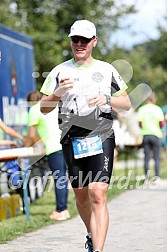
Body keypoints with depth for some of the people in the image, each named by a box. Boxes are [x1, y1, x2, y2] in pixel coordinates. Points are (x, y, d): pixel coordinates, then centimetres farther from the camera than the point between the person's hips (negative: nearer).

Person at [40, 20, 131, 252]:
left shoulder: (107, 70, 9)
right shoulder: (60, 71, 9)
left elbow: (127, 104, 10)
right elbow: (43, 108, 8)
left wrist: (107, 99, -9)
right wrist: (58, 93, -12)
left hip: (101, 138, -2)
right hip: (71, 141, 2)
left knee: (98, 195, -15)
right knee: (81, 196, 11)